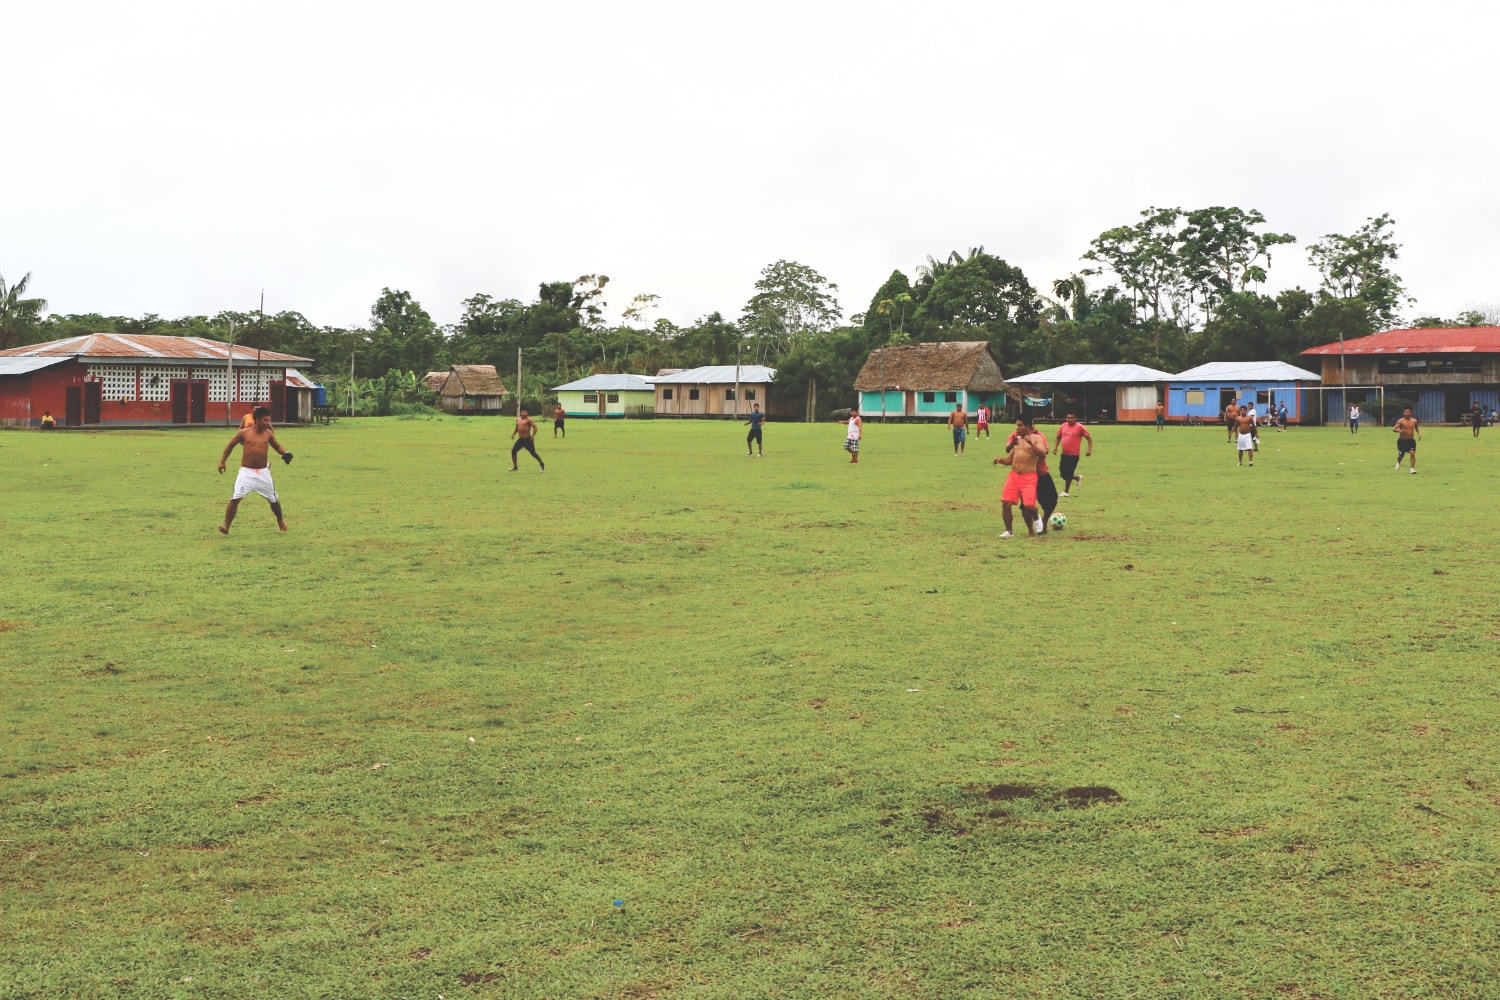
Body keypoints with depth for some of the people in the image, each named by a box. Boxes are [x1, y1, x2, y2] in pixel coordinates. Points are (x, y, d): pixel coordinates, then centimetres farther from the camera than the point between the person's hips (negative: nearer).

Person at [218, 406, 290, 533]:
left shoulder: (268, 434, 3)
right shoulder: (244, 432, -3)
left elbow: (277, 446, 14)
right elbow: (230, 445, 9)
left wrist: (285, 453, -8)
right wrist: (222, 462, 8)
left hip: (263, 473, 3)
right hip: (246, 472, -2)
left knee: (274, 499, 14)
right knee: (235, 498, -16)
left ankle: (280, 521, 40)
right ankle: (226, 526, -11)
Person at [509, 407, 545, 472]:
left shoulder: (529, 419, -9)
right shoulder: (518, 419, 11)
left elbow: (535, 428, -15)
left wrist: (532, 436, -23)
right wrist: (513, 433, 10)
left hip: (528, 439, -6)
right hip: (520, 439, 6)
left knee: (533, 453, -1)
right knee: (513, 451, -2)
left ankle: (542, 464, 18)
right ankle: (515, 467, 9)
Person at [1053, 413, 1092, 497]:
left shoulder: (1080, 427, -7)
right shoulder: (1063, 426, 7)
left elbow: (1089, 438, -3)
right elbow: (1059, 437, 21)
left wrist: (1090, 450, -10)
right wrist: (1056, 446, 10)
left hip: (1074, 455, -5)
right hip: (1064, 454, 5)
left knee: (1068, 474, -5)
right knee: (1063, 473, 7)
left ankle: (1066, 491, 7)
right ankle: (1078, 478, 33)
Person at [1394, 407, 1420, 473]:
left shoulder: (1414, 421, 3)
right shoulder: (1401, 421, -9)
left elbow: (1416, 428, 23)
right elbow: (1394, 429, -14)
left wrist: (1419, 434, 5)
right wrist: (1400, 431, -33)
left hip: (1411, 441, 2)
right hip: (1402, 441, -2)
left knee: (1413, 453, -17)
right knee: (1401, 455, 9)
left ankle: (1412, 469, -12)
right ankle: (1398, 463, 44)